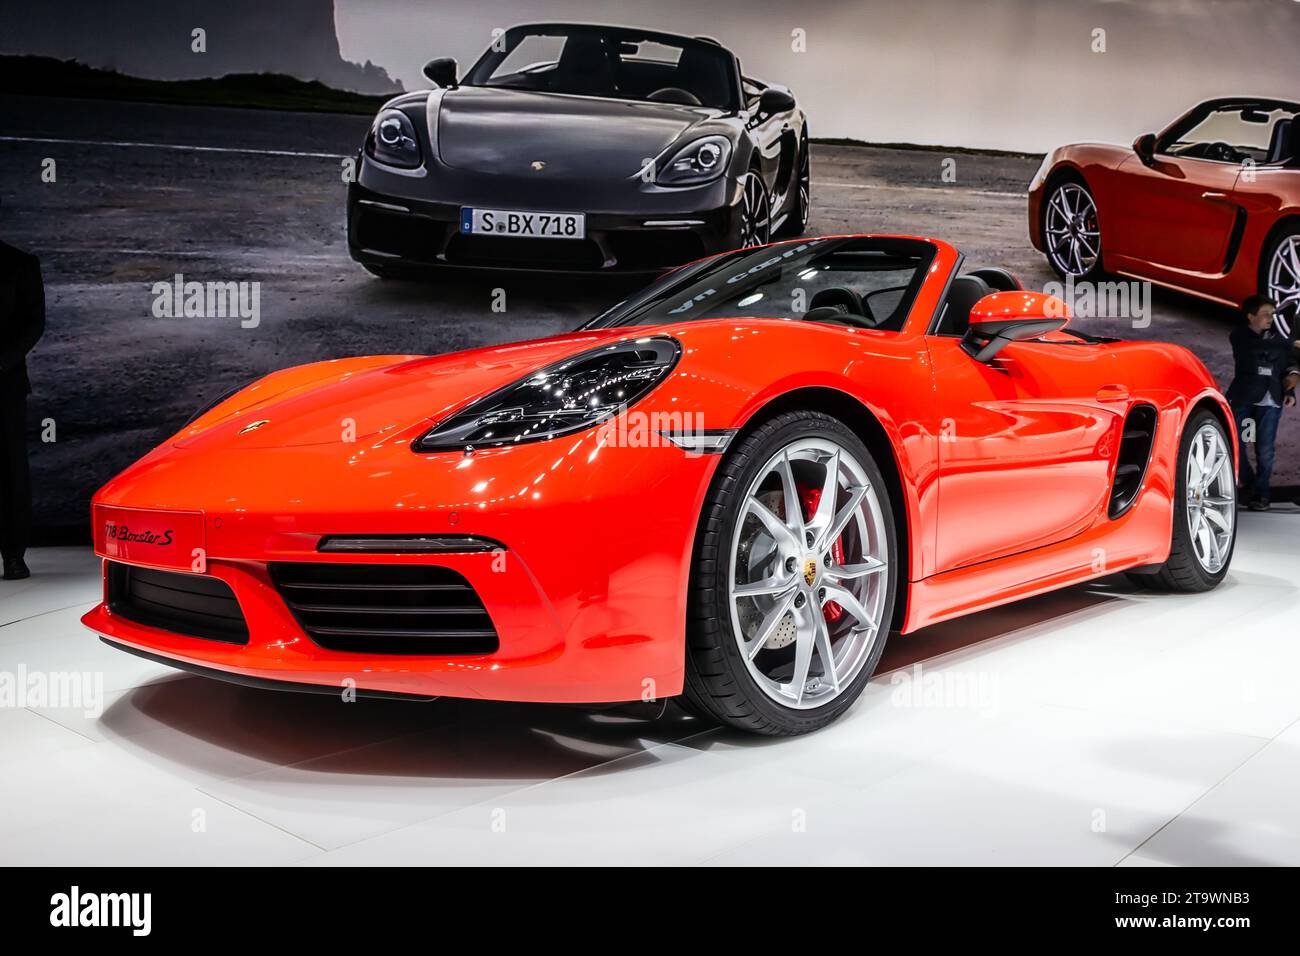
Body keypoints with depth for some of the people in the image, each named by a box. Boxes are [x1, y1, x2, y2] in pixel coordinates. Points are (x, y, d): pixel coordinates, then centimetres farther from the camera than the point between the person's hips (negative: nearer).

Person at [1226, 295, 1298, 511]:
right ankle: (1249, 483, 21)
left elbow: (1287, 368, 13)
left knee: (1265, 450, -2)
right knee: (1235, 444, 1)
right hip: (1242, 398, -1)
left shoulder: (1279, 336, 10)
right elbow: (1258, 347, -17)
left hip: (1270, 400, 1)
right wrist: (1286, 342, -11)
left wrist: (1289, 391, 0)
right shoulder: (1239, 336, 2)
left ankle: (1261, 493, 7)